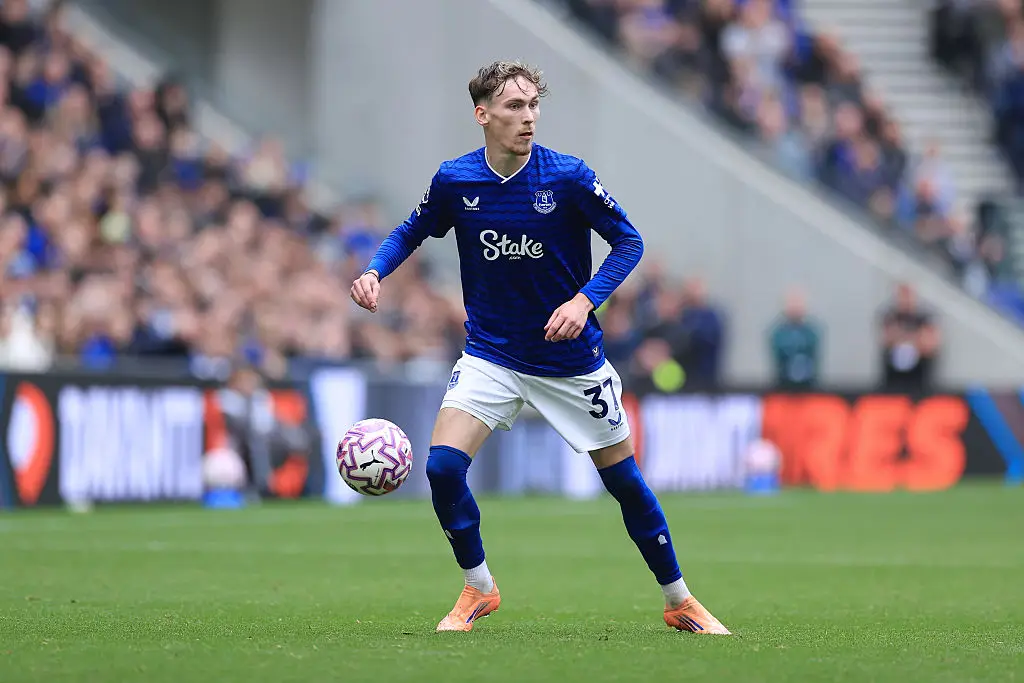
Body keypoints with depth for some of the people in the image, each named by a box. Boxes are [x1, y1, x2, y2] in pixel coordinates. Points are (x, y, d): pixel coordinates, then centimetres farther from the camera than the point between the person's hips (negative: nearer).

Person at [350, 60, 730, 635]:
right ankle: (478, 589, 7)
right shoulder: (455, 181, -8)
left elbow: (629, 242, -7)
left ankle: (681, 603, 23)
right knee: (443, 464, -16)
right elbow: (414, 230, 10)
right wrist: (376, 271, -9)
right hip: (491, 355, 2)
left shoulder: (568, 177, -15)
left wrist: (585, 300, -21)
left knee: (624, 479, 5)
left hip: (573, 360, -1)